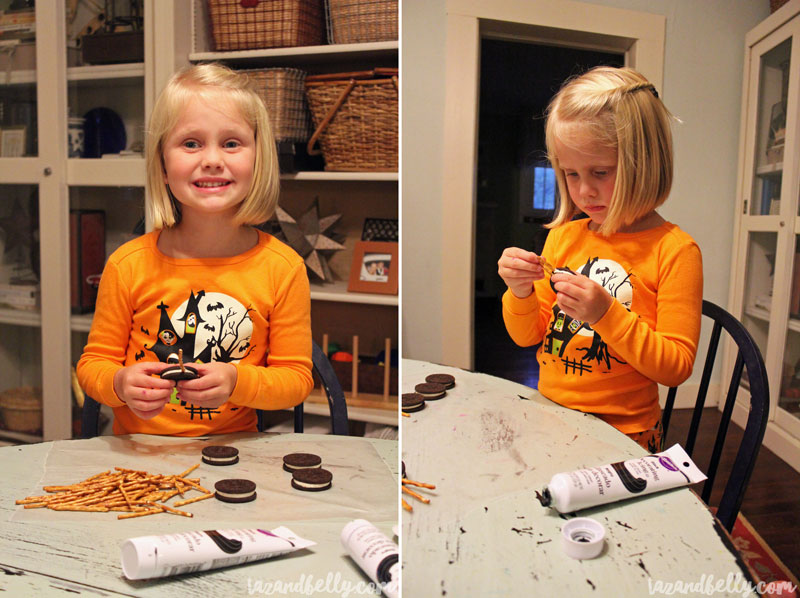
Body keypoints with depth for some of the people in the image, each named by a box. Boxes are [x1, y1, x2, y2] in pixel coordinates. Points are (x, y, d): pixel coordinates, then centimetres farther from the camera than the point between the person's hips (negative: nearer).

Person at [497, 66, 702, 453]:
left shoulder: (674, 250, -8)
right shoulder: (562, 236, 7)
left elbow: (676, 368, -11)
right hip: (549, 419, 4)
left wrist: (606, 315, -23)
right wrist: (520, 294, -9)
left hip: (621, 434, -3)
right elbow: (527, 337, 11)